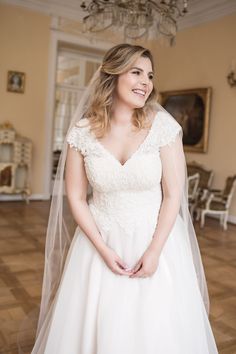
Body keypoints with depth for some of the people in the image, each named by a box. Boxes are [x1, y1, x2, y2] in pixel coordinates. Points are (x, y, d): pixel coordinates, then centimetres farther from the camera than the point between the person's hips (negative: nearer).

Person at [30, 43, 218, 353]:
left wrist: (155, 250, -12)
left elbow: (173, 193, -8)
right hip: (100, 239, 1)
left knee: (156, 329, 11)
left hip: (155, 238, 0)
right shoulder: (83, 131, -8)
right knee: (95, 327, 14)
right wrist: (103, 249, -9)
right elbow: (75, 197, -3)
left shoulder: (163, 125, -11)